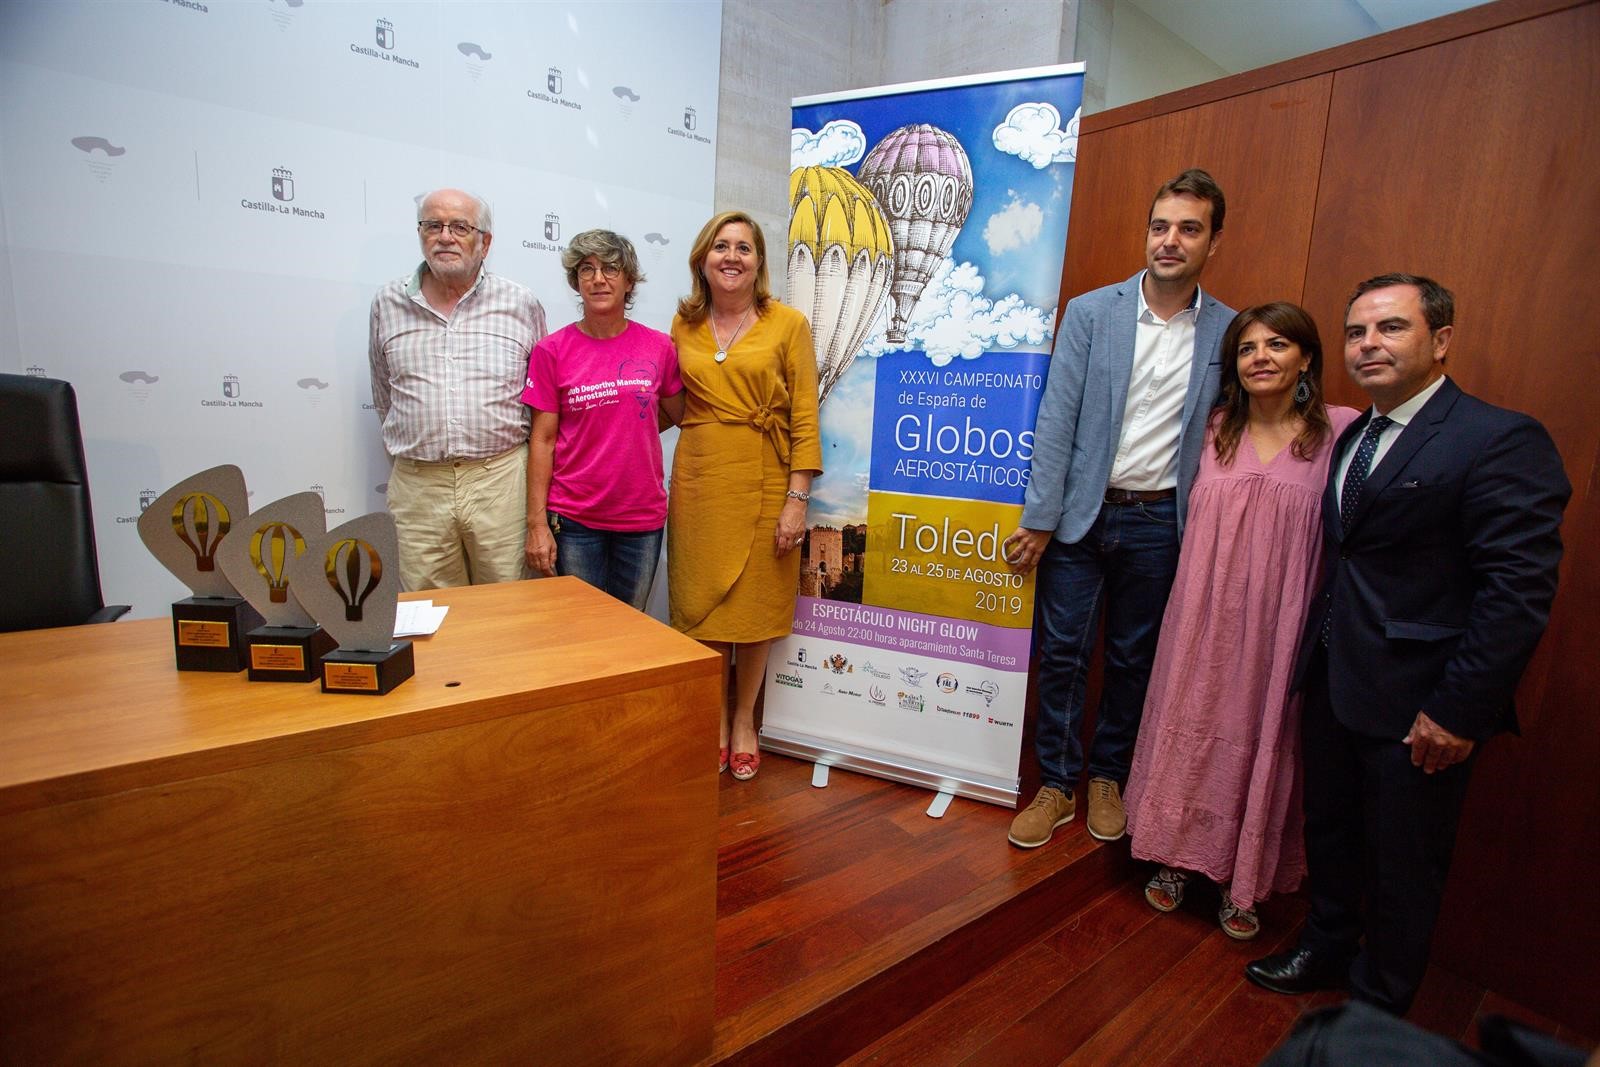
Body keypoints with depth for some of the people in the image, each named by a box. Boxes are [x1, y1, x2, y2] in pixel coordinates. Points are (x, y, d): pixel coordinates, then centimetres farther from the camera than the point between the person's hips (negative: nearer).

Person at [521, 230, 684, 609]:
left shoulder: (659, 346, 1)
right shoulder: (552, 350, -2)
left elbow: (682, 415, 15)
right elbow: (542, 440, -3)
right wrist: (537, 523, -7)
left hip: (643, 517, 2)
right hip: (574, 520, -1)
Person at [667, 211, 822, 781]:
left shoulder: (788, 324, -1)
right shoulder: (683, 325, 9)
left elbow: (805, 417, -5)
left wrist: (797, 498, -11)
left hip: (764, 483, -3)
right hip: (698, 481, 3)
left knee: (754, 605, 6)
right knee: (702, 603, 8)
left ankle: (743, 719, 27)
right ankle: (713, 718, 27)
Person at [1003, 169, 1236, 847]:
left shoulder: (1229, 332, 3)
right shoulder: (1090, 313, -2)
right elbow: (1057, 419, -6)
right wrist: (1038, 519, -9)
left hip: (1160, 520, 2)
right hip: (1081, 511, -1)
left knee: (1134, 659, 13)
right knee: (1061, 653, 4)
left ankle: (1108, 777, 34)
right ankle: (1057, 785, 22)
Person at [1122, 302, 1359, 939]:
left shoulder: (1340, 431, -4)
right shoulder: (1216, 429, 5)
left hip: (1279, 622, -2)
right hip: (1205, 614, 3)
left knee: (1261, 737, 9)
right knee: (1191, 726, 12)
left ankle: (1242, 881, 29)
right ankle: (1177, 858, 32)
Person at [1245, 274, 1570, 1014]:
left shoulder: (1501, 441, -14)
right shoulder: (1352, 437, 10)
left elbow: (1519, 590, -19)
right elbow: (1346, 557, 11)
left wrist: (1458, 711, -19)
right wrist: (1316, 657, 7)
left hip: (1414, 704, -7)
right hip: (1333, 683, 7)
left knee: (1403, 865, 13)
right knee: (1329, 834, 23)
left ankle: (1377, 1013, 35)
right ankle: (1325, 951, 46)